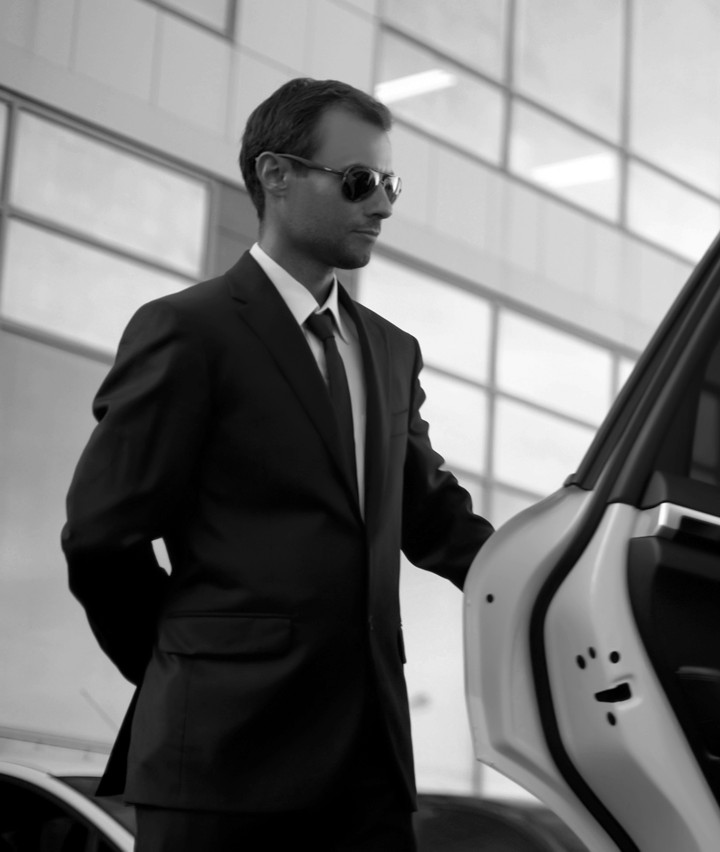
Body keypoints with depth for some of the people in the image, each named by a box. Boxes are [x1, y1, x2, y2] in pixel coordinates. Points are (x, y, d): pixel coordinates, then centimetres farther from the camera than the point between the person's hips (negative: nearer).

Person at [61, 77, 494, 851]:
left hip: (368, 753, 6)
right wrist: (192, 673, 5)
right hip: (225, 752, -6)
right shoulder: (187, 331, -5)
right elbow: (101, 535, -5)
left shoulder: (392, 351, 17)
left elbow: (432, 514, 17)